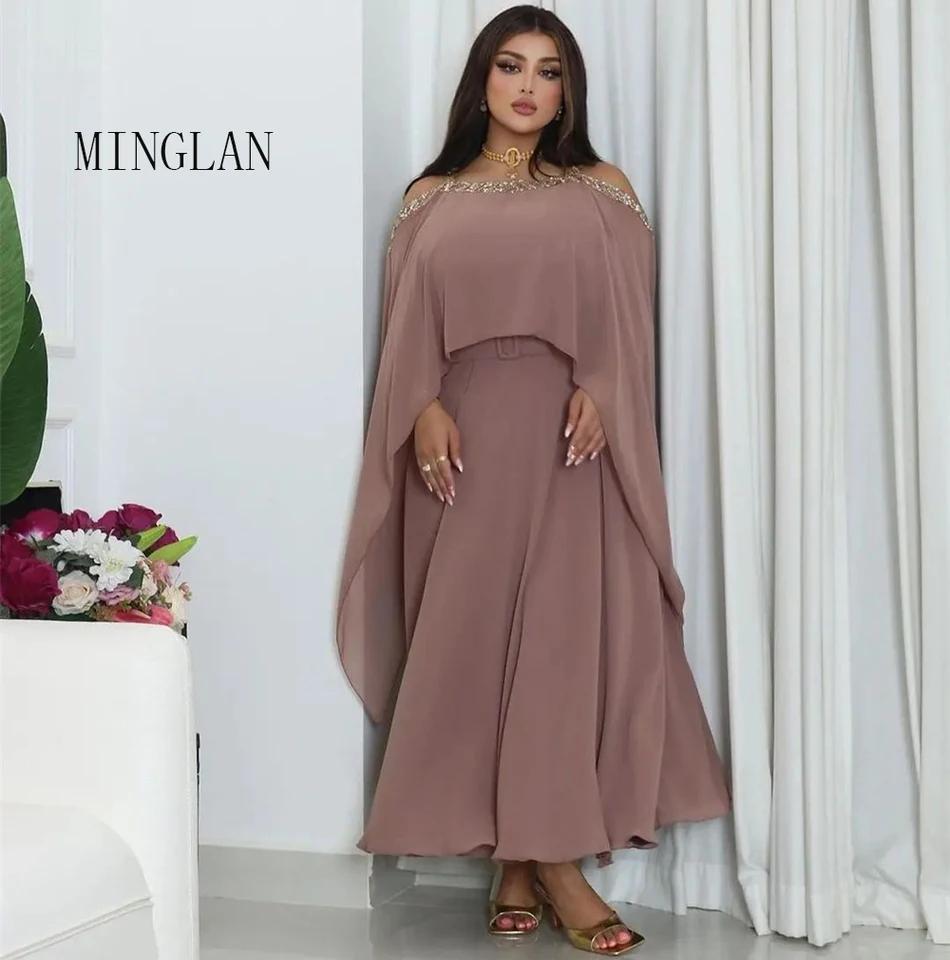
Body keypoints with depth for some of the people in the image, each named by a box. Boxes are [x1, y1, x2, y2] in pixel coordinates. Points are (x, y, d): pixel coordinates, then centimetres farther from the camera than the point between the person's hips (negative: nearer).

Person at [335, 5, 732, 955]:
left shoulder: (603, 191, 12)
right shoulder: (431, 198, 14)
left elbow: (629, 320, 4)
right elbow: (407, 327, 7)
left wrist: (598, 393, -13)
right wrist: (424, 410, -10)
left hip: (568, 433, -1)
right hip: (465, 432, 1)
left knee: (568, 627, -6)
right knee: (468, 631, -2)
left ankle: (552, 854, -1)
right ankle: (515, 857, 5)